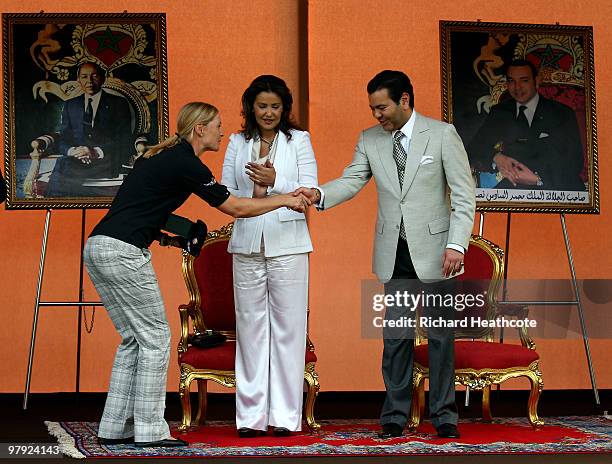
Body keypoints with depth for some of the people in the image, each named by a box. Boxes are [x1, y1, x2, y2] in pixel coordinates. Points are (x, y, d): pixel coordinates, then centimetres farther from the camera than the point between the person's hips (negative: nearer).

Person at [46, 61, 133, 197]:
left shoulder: (118, 104, 9)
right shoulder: (70, 105, 21)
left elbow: (124, 141, -1)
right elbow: (63, 140, 14)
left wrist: (96, 152, -17)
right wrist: (72, 150, -11)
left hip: (105, 162, -3)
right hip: (75, 162, 4)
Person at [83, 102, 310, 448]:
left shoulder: (164, 157, 20)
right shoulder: (186, 164, -7)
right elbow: (237, 208, -3)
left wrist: (162, 231, 19)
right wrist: (285, 200, 7)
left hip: (98, 248, 9)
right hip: (123, 251, -9)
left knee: (134, 339, 14)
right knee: (155, 338, -1)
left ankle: (116, 428, 14)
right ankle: (150, 431, 2)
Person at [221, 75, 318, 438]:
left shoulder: (299, 140, 5)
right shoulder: (237, 143, 11)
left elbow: (310, 191, -3)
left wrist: (275, 182, -18)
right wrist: (252, 192, -10)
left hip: (287, 245, -2)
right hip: (247, 246, 2)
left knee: (287, 329, -1)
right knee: (251, 329, 3)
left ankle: (285, 415, 3)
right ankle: (251, 416, 7)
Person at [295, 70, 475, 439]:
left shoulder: (442, 134, -3)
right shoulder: (370, 140, 7)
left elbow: (464, 194, -5)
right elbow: (352, 180, 0)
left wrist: (457, 245, -14)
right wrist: (319, 194, -21)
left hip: (434, 251, -3)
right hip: (395, 254, 3)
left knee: (441, 335, 4)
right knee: (396, 335, 4)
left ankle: (444, 415, 13)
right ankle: (396, 415, 12)